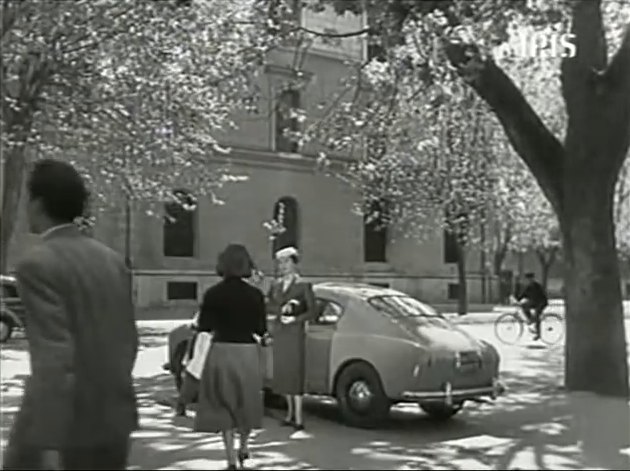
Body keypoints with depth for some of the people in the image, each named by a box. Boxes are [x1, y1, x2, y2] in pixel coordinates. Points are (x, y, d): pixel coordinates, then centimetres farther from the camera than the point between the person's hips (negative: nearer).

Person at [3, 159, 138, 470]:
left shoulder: (38, 264, -14)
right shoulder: (111, 259, 8)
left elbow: (55, 354, -23)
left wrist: (48, 444, -25)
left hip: (62, 419, -6)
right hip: (114, 416, 7)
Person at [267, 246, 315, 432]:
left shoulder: (303, 286, -2)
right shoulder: (275, 285, 12)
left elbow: (312, 311, -3)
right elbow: (268, 306, 4)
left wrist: (294, 318, -15)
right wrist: (282, 308, -14)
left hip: (295, 333, -5)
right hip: (279, 333, 5)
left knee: (295, 373, -8)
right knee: (283, 373, 7)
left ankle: (298, 419, -7)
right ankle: (290, 412, 20)